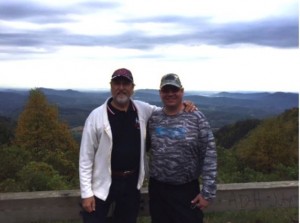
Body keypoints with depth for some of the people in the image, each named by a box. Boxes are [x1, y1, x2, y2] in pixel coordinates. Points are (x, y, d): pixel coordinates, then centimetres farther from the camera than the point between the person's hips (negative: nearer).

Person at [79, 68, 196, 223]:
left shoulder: (143, 110, -2)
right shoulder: (96, 116, -12)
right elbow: (86, 157, -8)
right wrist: (86, 193, -10)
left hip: (132, 183, 3)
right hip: (103, 184, -3)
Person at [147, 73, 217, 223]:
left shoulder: (196, 118, -8)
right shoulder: (153, 119, 2)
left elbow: (209, 155, -10)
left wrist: (207, 192, -12)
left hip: (187, 190, -3)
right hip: (157, 189, 3)